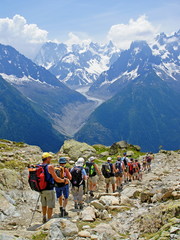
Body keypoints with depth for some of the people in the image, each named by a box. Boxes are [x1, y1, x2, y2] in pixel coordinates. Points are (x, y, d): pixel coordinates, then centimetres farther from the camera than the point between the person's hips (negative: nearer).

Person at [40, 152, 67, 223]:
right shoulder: (50, 167, -14)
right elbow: (56, 179, -12)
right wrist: (64, 180, 5)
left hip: (41, 189, 7)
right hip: (49, 190, -7)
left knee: (44, 205, 22)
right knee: (50, 206, 4)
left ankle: (44, 218, 33)